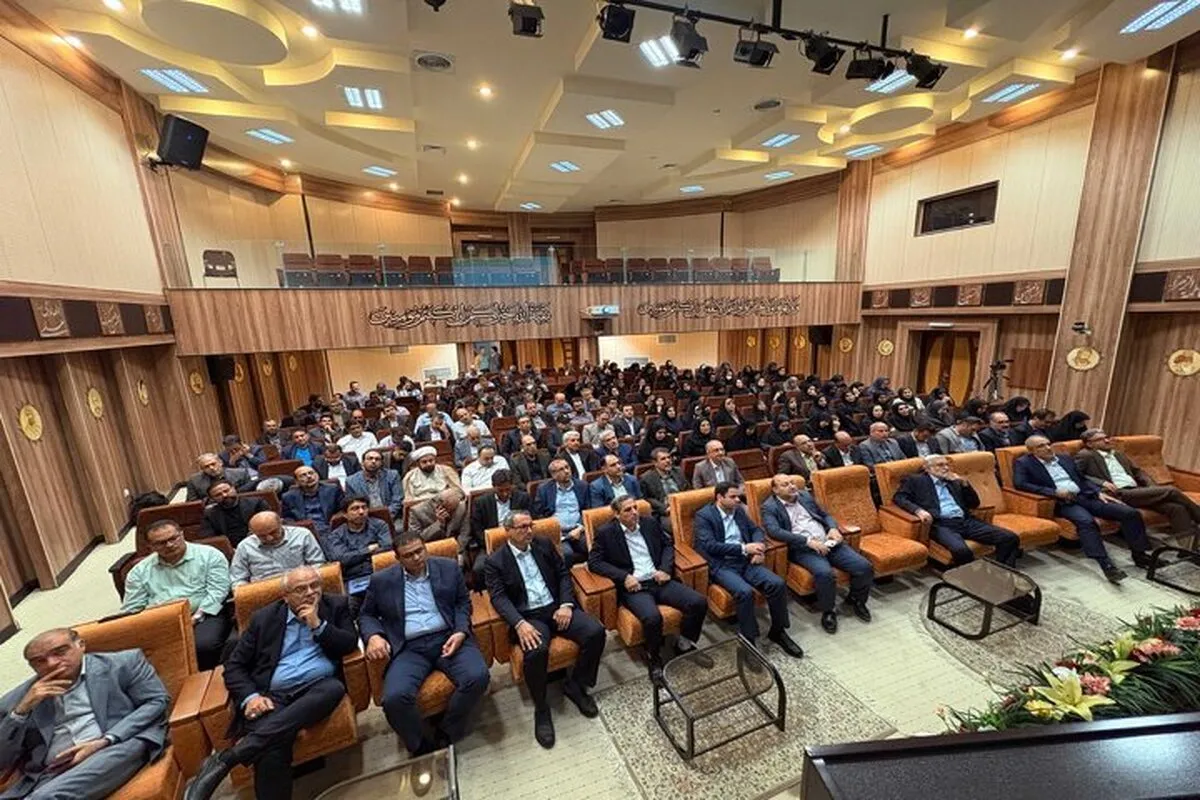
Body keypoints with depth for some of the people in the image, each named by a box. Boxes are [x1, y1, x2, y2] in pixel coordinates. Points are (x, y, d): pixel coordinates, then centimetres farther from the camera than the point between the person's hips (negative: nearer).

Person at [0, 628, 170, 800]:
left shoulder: (123, 663, 6)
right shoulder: (15, 699, 17)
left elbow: (157, 701, -1)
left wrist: (105, 741, -12)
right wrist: (22, 710, 1)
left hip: (119, 747, -5)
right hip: (49, 774, 5)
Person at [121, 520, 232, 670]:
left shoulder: (209, 555, 2)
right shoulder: (140, 570, 16)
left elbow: (217, 591, -5)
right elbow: (131, 610, 15)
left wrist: (196, 617, -16)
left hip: (204, 616, -3)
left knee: (204, 646, -32)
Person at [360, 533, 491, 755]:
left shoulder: (449, 568, 7)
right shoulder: (381, 580, 7)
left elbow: (463, 603, 10)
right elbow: (366, 615, 16)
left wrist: (461, 632, -7)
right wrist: (373, 636, -6)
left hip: (448, 637, 0)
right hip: (409, 648, 0)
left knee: (478, 677, -23)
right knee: (394, 697, -28)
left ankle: (446, 737, 2)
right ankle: (422, 748, 0)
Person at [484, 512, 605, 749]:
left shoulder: (545, 545, 10)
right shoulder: (495, 561, 0)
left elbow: (564, 574, 9)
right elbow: (499, 598, -9)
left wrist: (566, 604, -7)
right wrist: (520, 623, -25)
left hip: (557, 607, 4)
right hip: (528, 616, -3)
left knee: (596, 631, -18)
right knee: (536, 651, -34)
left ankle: (575, 684, 8)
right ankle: (541, 709, -4)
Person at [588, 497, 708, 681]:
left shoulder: (650, 523, 8)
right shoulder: (606, 532, -4)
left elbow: (668, 544, 17)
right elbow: (594, 562, -7)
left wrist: (666, 569, -1)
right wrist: (624, 576, -17)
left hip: (658, 581, 5)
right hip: (633, 586, -4)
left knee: (699, 602, -13)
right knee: (652, 617, -33)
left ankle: (685, 645, 13)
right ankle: (654, 657, -1)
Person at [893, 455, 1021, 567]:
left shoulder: (954, 482, 25)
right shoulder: (915, 480, 8)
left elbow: (974, 504, 23)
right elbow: (899, 498, -4)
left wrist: (964, 483, 8)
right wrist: (919, 510, -22)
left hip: (966, 521, 6)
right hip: (940, 524, -6)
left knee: (1010, 538, -12)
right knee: (960, 549, -36)